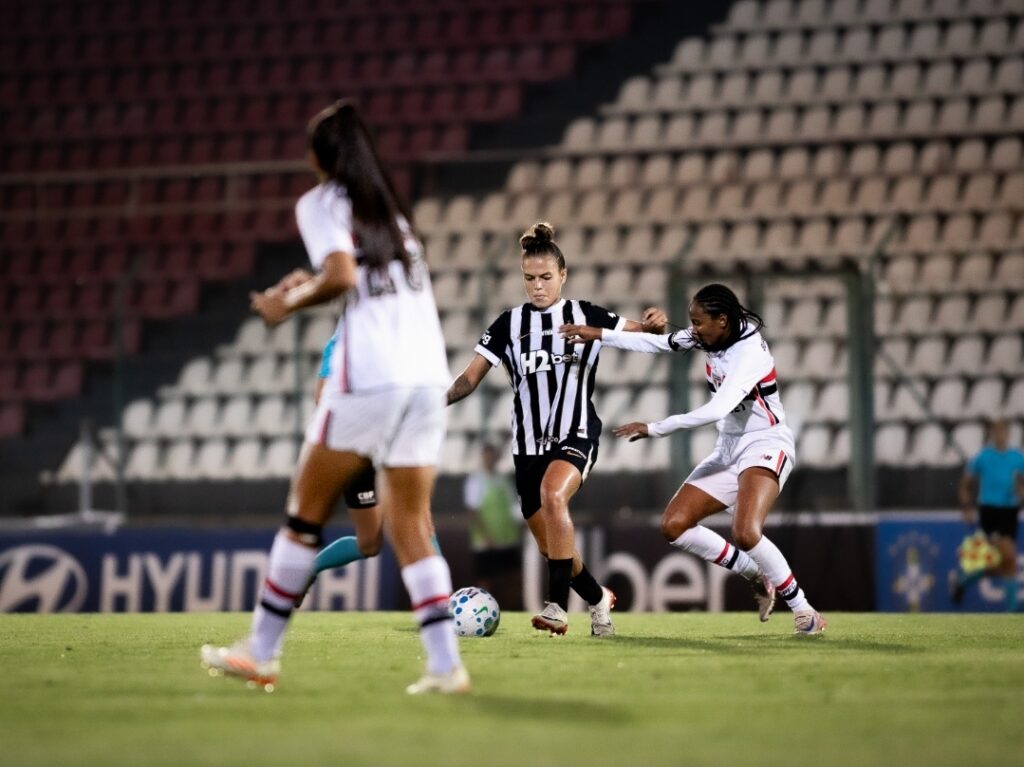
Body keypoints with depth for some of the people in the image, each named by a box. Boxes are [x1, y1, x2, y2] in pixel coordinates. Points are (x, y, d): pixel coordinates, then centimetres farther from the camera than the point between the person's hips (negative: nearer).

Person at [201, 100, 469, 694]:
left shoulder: (321, 203, 1)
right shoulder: (392, 208, 20)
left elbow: (341, 273, -15)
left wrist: (291, 302, 0)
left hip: (367, 379, -6)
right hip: (429, 377, 6)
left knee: (306, 515, 6)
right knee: (411, 527, 6)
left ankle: (262, 652, 13)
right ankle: (445, 663, -4)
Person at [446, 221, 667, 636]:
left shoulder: (586, 316, 1)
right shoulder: (508, 324, 5)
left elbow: (643, 333, 6)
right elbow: (470, 377, 3)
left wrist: (654, 322, -18)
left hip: (575, 435, -4)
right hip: (528, 443, 4)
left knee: (552, 494, -34)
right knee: (550, 546, 7)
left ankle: (558, 606, -35)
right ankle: (599, 599, 35)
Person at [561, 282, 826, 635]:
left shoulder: (751, 353, -25)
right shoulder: (710, 337, -1)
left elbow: (716, 410, -34)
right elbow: (657, 343, 10)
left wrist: (654, 429, -31)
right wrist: (600, 335, 5)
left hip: (765, 447, -9)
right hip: (728, 449, 9)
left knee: (745, 532, -31)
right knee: (674, 526, -3)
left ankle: (803, 610, -13)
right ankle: (757, 577, 10)